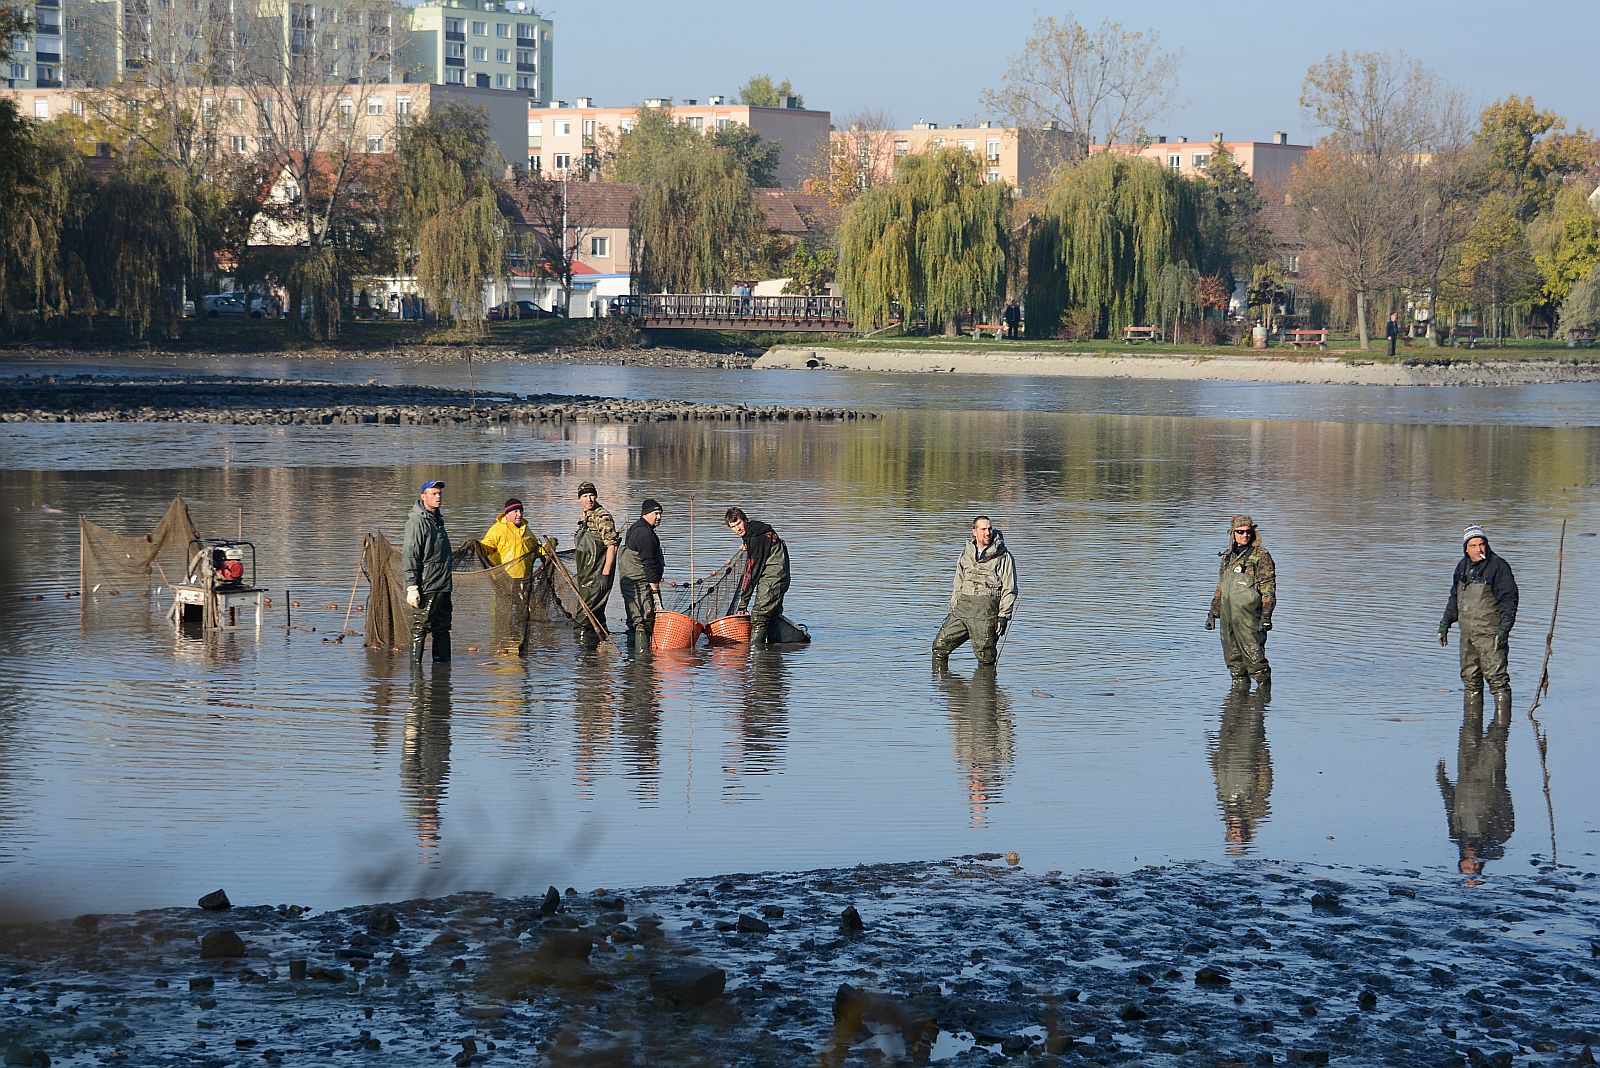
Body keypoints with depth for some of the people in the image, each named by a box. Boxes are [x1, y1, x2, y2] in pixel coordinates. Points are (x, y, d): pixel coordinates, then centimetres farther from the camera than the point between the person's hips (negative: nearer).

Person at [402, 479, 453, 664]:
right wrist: (411, 587, -21)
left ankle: (442, 663, 17)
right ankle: (415, 664, -3)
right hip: (425, 588, -9)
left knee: (443, 629, 11)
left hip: (443, 587, 9)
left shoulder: (437, 520, 18)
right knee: (419, 629, -6)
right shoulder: (417, 522, -11)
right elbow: (410, 556, -16)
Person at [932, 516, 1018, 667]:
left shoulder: (1003, 556, 0)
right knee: (940, 645, 0)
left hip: (986, 610, -5)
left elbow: (1009, 590, -2)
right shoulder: (966, 554, 16)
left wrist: (1003, 616, -9)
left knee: (985, 657, -3)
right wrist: (953, 609, 16)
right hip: (962, 607, 5)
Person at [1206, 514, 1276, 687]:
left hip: (1249, 616, -6)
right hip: (1228, 617, 7)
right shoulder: (1228, 557, 16)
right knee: (1234, 660, 9)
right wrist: (1213, 613, 19)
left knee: (1254, 656, -7)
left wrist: (1266, 615, -15)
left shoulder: (1261, 556, -4)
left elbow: (1268, 588, -8)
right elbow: (1220, 587, 23)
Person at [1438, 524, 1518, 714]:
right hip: (1467, 633, 7)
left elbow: (1509, 600, -12)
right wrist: (1445, 624, 19)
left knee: (1497, 677, -11)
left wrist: (1504, 629, -19)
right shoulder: (1462, 567, 13)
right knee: (1470, 679, 11)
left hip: (1490, 634, -7)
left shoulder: (1498, 566, -9)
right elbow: (1454, 598, 24)